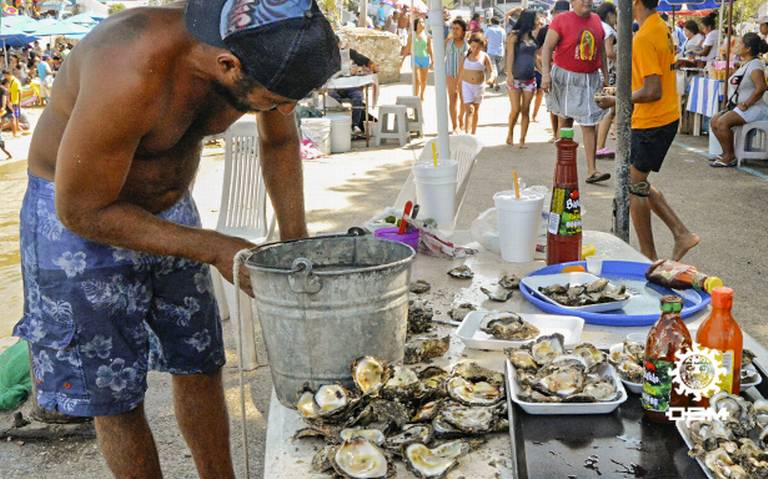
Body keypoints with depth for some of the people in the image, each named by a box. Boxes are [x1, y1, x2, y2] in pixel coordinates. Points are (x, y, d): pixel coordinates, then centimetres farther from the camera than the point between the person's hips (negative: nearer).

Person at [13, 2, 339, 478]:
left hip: (170, 209, 6)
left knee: (201, 364, 12)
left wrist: (296, 241, -3)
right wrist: (216, 250, -26)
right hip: (79, 211, -6)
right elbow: (81, 210, -27)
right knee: (114, 393, 2)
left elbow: (280, 142, 5)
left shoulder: (262, 53, -17)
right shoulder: (134, 72, -37)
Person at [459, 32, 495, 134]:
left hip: (479, 86, 1)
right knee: (469, 110, -13)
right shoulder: (466, 55, -3)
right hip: (467, 85, -1)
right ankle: (467, 134, -21)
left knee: (476, 110, 15)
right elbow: (461, 71, 6)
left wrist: (491, 78, -29)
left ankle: (473, 133, 27)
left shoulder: (484, 57, -5)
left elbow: (491, 71, -6)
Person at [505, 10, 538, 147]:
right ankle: (510, 133, 19)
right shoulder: (514, 36, -5)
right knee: (516, 109, -7)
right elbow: (510, 56, -11)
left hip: (530, 78, 5)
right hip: (516, 78, -5)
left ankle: (522, 140, 6)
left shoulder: (532, 37, 11)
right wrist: (509, 74, -20)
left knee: (525, 110, 2)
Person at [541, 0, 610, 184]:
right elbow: (547, 48, -10)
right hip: (566, 77, -3)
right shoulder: (561, 20, -6)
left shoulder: (596, 20, 9)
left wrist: (606, 76, 18)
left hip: (591, 79, 3)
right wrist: (546, 73, -21)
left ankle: (591, 171, -5)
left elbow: (601, 51, 17)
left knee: (590, 124, -3)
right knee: (565, 121, 9)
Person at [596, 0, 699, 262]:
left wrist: (616, 101, -13)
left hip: (651, 123, -10)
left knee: (634, 186, 2)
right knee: (638, 184, 18)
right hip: (667, 118, 10)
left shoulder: (644, 38, -21)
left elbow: (653, 91, -24)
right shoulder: (662, 28, 10)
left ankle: (649, 258, 12)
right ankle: (681, 233, 17)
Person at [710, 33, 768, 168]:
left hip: (754, 109, -10)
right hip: (739, 107, 10)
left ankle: (729, 157, -13)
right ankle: (727, 152, 5)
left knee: (723, 122, -25)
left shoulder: (755, 65, -15)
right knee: (715, 120, 1)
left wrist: (745, 104, -22)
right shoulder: (745, 64, 15)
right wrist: (740, 105, 10)